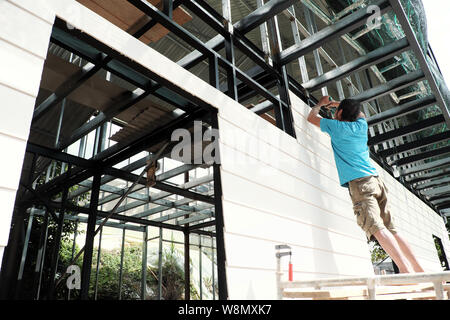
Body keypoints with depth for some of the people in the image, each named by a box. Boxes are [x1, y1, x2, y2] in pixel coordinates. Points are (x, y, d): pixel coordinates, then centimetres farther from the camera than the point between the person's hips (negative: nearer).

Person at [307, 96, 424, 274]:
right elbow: (360, 113, 46)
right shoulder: (361, 125, 19)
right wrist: (336, 103, 53)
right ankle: (419, 270, 4)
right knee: (391, 229, 5)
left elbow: (311, 117, 20)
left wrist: (321, 103, 39)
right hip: (376, 180, 7)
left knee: (377, 228, -16)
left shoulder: (336, 126, 4)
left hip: (359, 182, -7)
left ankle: (406, 269, -26)